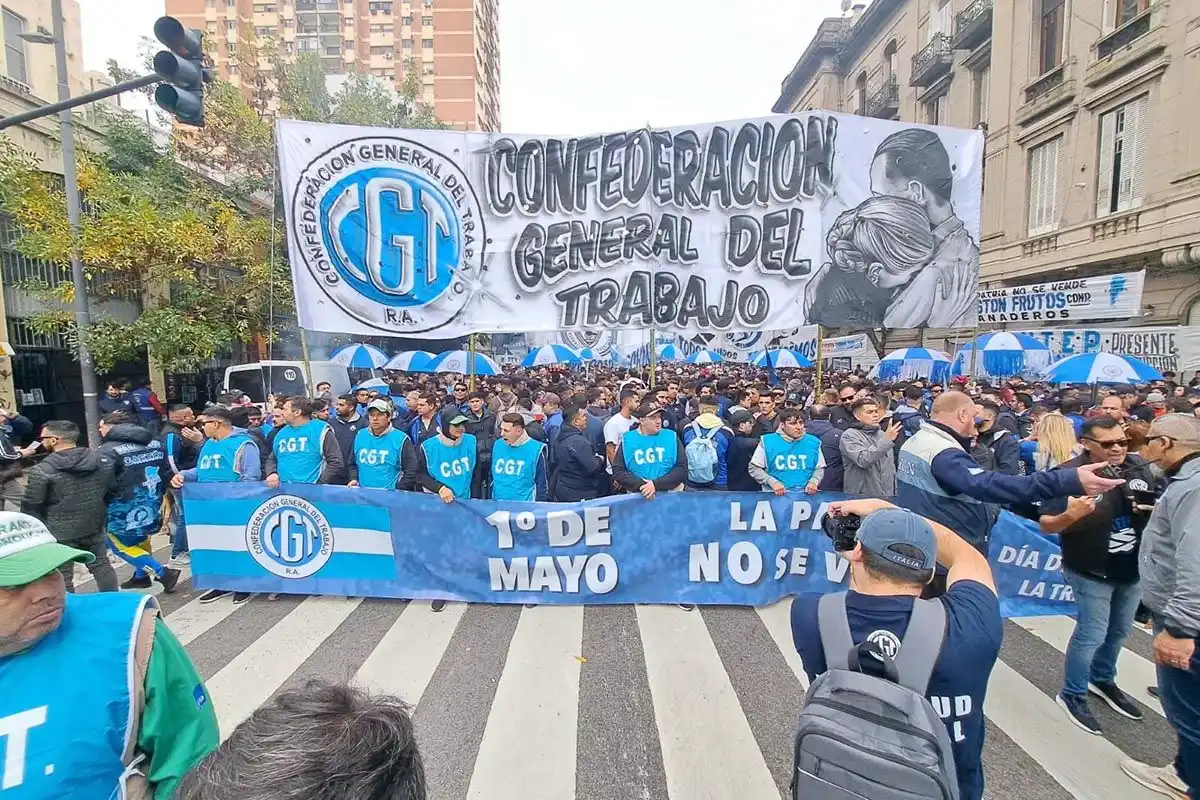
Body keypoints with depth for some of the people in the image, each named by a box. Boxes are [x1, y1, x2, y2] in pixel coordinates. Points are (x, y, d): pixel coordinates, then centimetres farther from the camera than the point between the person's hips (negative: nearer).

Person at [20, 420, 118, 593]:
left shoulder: (42, 470, -18)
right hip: (94, 527, 5)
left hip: (59, 533, -5)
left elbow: (30, 506, -11)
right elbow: (111, 491, 8)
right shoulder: (102, 460, -1)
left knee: (62, 577, 7)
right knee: (101, 565, 18)